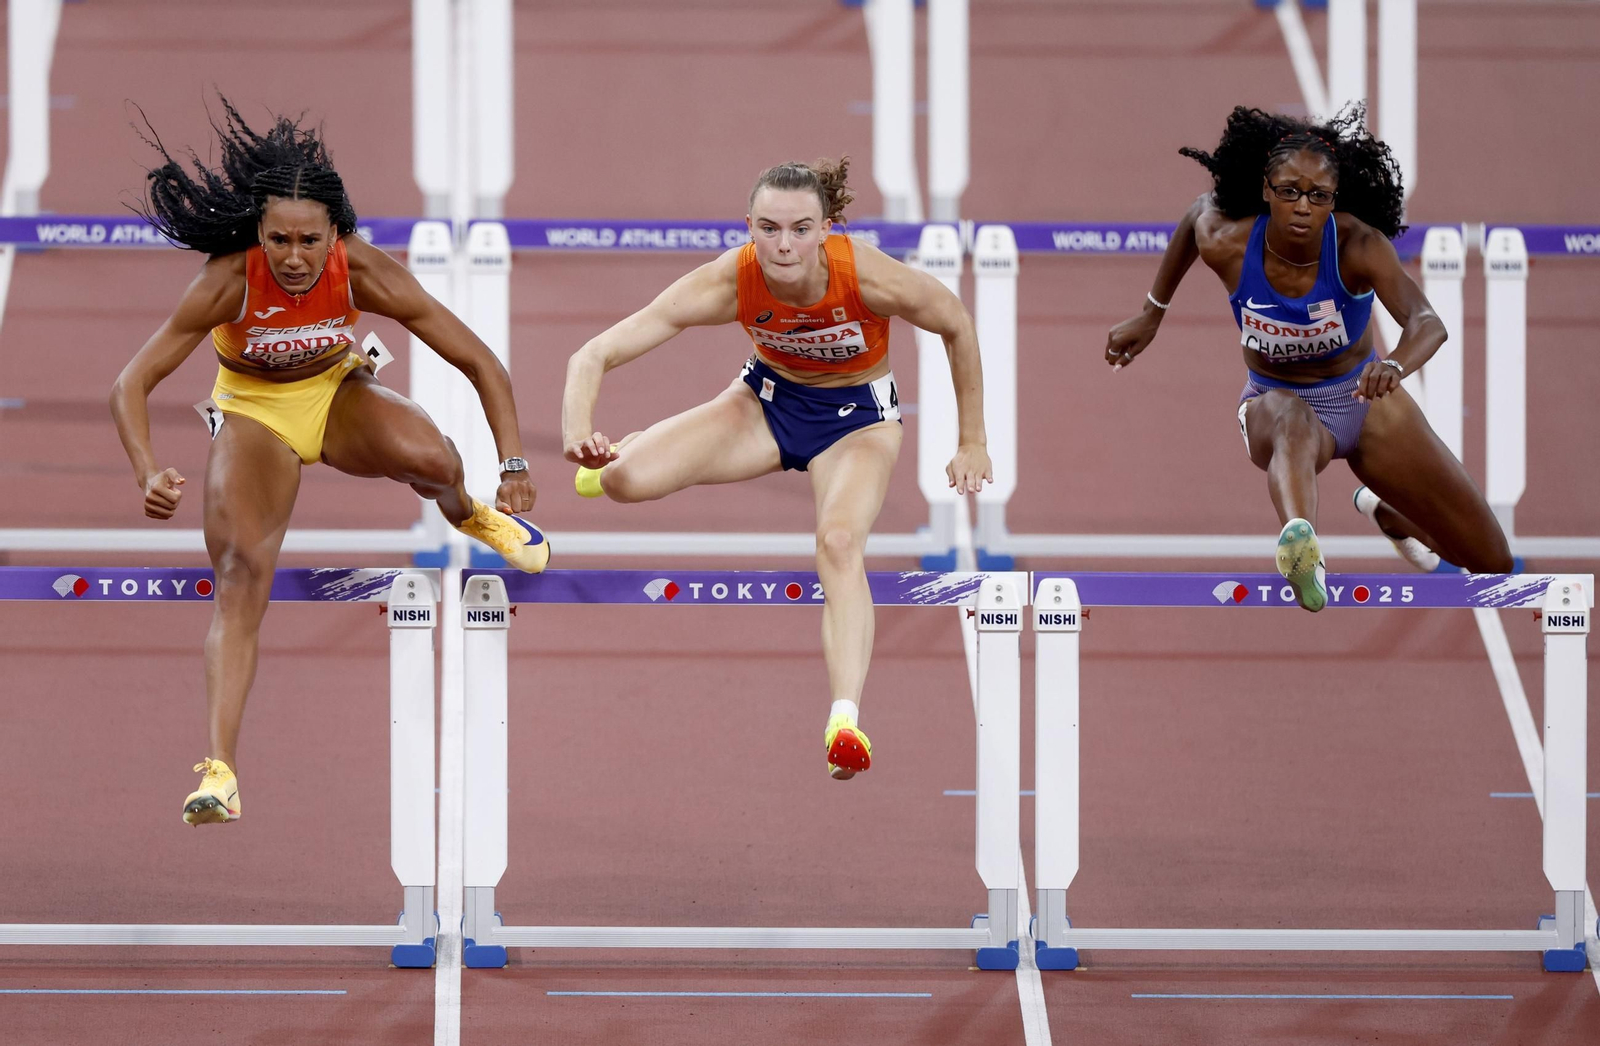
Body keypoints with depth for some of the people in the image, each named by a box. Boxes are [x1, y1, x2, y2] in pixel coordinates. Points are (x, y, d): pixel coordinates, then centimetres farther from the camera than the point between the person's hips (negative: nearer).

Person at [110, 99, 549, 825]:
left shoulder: (363, 273, -27)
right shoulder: (229, 282, -31)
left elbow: (480, 363, -21)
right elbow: (132, 383, -28)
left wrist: (513, 467, -30)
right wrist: (148, 476, -45)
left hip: (337, 394, 1)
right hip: (252, 413, -1)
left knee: (428, 457, -30)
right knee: (240, 575, -21)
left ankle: (466, 515, 9)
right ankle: (219, 769, -23)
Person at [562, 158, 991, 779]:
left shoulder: (870, 277, -32)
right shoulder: (728, 282, -30)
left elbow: (956, 326, -11)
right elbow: (594, 356, -31)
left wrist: (972, 445, -4)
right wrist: (578, 438, -50)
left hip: (857, 417, -2)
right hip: (769, 398, 2)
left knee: (839, 542, -33)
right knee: (626, 478, -18)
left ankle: (845, 719, -46)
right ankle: (607, 466, 23)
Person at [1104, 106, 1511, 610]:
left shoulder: (1358, 245, -27)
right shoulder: (1226, 244, -20)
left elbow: (1427, 321, -42)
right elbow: (1198, 213, 6)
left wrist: (1394, 366, -65)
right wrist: (1151, 315, 14)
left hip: (1363, 399, 1)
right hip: (1274, 400, -1)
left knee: (1492, 562, 3)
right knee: (1292, 418, -44)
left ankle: (1383, 510, 37)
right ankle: (1300, 548, -76)